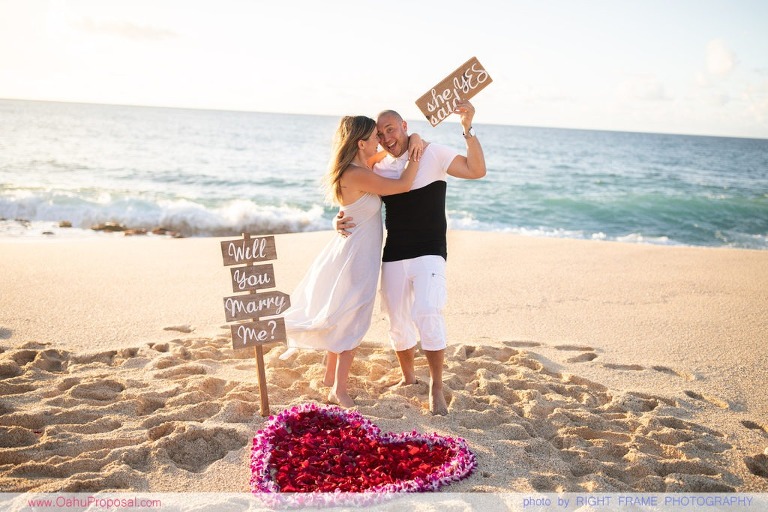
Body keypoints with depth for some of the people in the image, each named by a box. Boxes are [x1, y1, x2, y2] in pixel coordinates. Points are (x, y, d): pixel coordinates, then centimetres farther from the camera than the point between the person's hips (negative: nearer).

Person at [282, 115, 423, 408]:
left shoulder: (357, 167, 5)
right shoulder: (357, 175, -23)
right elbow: (403, 185, -22)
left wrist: (413, 141, -1)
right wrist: (417, 155, -9)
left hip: (352, 250, 10)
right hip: (356, 255, -10)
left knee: (341, 319, 20)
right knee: (352, 322, -1)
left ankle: (331, 376, 36)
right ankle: (339, 390, 10)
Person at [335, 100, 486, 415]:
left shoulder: (433, 154, -3)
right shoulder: (379, 169, 10)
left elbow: (477, 170, -13)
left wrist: (468, 129, -24)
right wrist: (344, 221, -5)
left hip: (429, 253, -5)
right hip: (393, 257, 5)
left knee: (427, 313, -21)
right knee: (398, 322, 10)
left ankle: (436, 387, -7)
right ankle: (408, 378, 32)